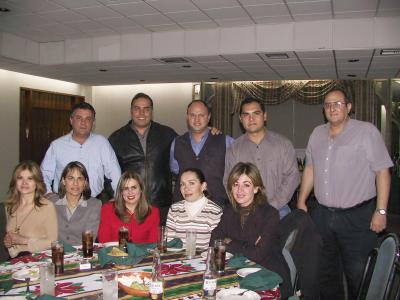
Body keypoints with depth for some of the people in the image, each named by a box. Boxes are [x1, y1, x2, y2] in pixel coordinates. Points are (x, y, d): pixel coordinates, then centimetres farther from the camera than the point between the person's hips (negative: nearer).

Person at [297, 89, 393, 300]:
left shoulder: (366, 131, -7)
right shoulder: (317, 133, 10)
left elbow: (382, 171, -9)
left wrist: (381, 211, -13)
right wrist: (301, 202, 15)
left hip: (357, 217, -5)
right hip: (322, 215, 5)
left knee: (358, 274, 3)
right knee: (325, 271, 16)